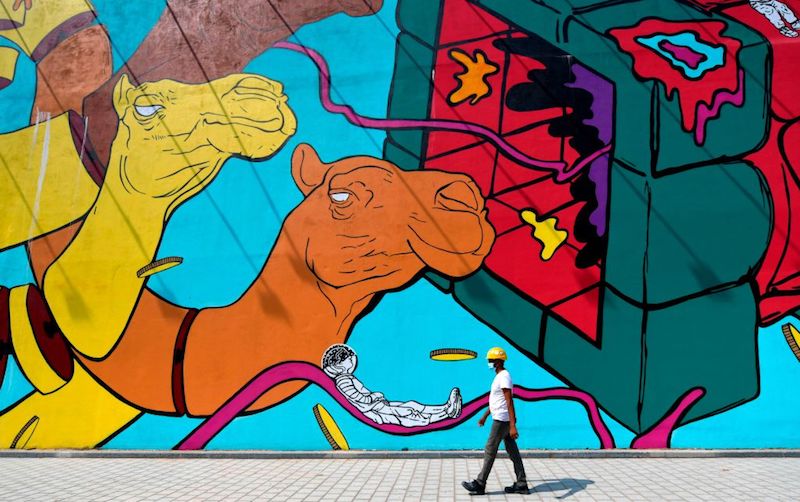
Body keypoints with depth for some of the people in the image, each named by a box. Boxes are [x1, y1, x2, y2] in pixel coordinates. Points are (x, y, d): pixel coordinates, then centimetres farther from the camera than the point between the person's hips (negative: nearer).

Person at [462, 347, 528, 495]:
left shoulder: (504, 377, -18)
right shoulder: (499, 376, 14)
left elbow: (509, 402, -25)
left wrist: (512, 426, -30)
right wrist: (485, 416, 32)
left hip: (502, 420, -10)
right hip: (503, 420, 10)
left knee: (490, 450, -3)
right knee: (513, 451, 9)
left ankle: (479, 485, 3)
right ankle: (521, 484, 12)